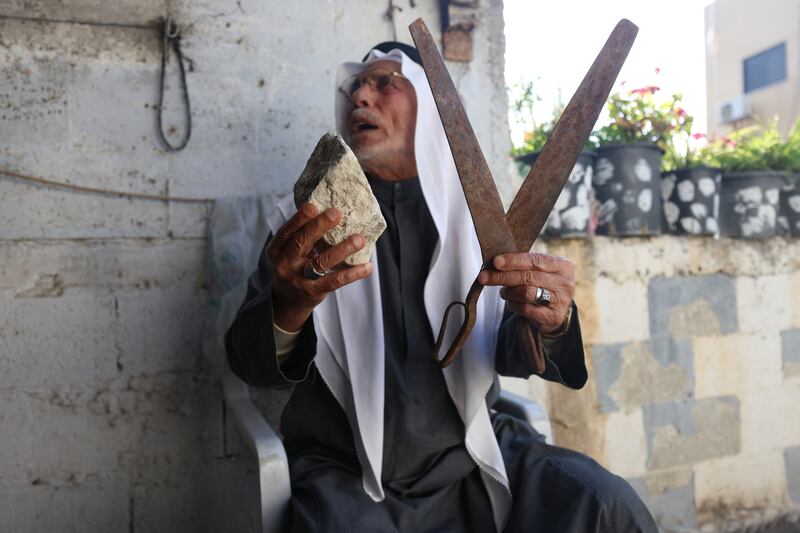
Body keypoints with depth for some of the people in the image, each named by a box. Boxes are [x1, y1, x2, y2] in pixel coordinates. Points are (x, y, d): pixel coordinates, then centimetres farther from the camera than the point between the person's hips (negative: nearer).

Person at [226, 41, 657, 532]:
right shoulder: (308, 222, 1)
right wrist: (288, 306, -30)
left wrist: (547, 322, -23)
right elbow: (251, 364, -7)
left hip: (471, 454, 2)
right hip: (348, 473, -1)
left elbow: (506, 353, 1)